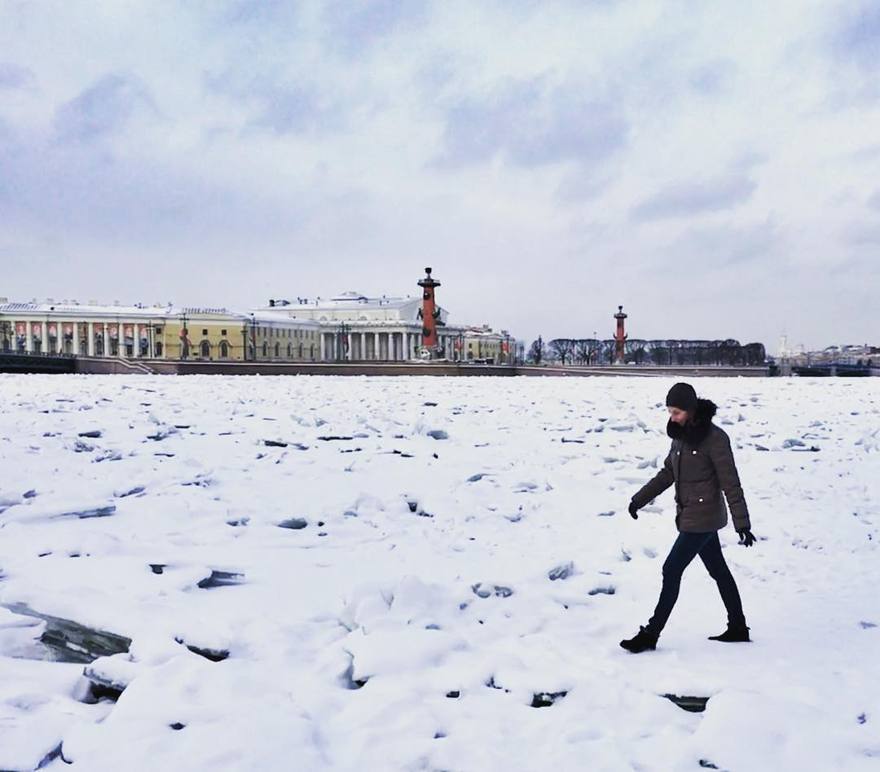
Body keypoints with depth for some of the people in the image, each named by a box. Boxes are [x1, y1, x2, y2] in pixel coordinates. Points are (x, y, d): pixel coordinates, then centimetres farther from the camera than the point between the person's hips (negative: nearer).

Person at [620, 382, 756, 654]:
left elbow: (730, 483, -16)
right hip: (690, 515, 8)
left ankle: (650, 635, 1)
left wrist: (742, 523, -16)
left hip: (703, 517, -8)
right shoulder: (681, 435, 7)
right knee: (718, 570, 16)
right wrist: (639, 499, 12)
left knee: (671, 570, -6)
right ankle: (738, 628, 28)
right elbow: (667, 473, 16)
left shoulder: (714, 438, -17)